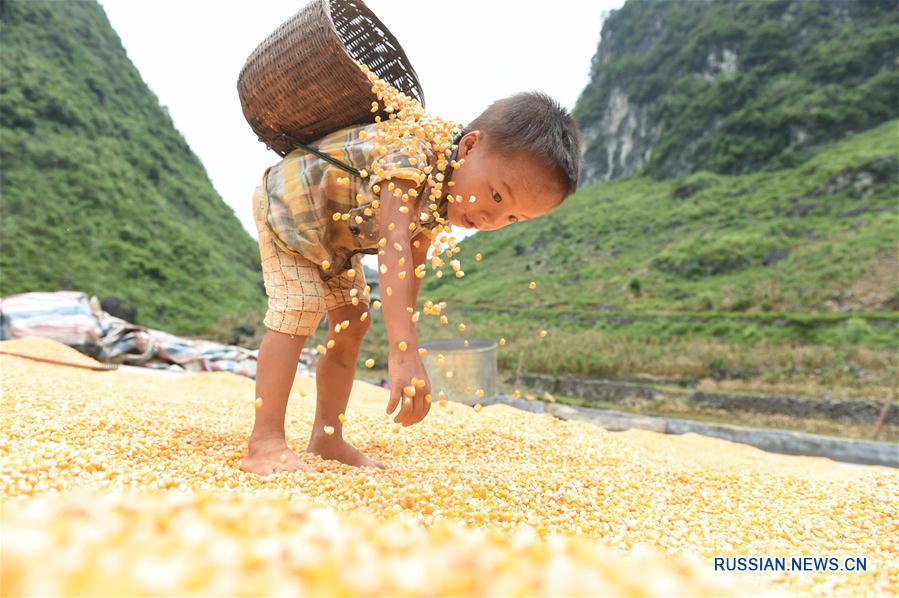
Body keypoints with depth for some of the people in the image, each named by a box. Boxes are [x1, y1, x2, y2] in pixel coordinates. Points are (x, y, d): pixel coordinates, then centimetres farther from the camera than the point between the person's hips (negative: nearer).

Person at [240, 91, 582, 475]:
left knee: (352, 321, 2)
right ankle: (265, 443, -19)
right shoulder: (412, 160, -41)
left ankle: (327, 438, 10)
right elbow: (393, 250, -53)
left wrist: (405, 336, -6)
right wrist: (404, 353, -60)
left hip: (335, 232, 8)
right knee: (299, 308, -23)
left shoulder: (443, 200, -13)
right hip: (289, 202, -8)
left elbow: (415, 262, -4)